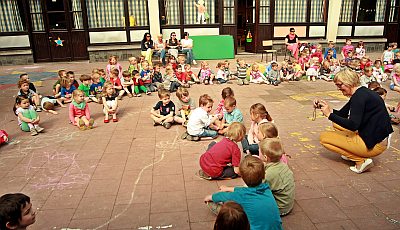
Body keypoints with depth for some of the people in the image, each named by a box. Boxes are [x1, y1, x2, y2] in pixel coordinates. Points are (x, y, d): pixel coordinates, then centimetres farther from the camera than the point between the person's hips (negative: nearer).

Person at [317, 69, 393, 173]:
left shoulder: (360, 96, -19)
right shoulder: (362, 92, 11)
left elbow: (353, 125, -27)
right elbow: (342, 114, 17)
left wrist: (329, 114, -21)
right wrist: (327, 108, 1)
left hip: (374, 144, -10)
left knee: (323, 137, -4)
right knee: (337, 124, 21)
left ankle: (361, 160, -7)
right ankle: (351, 152, 11)